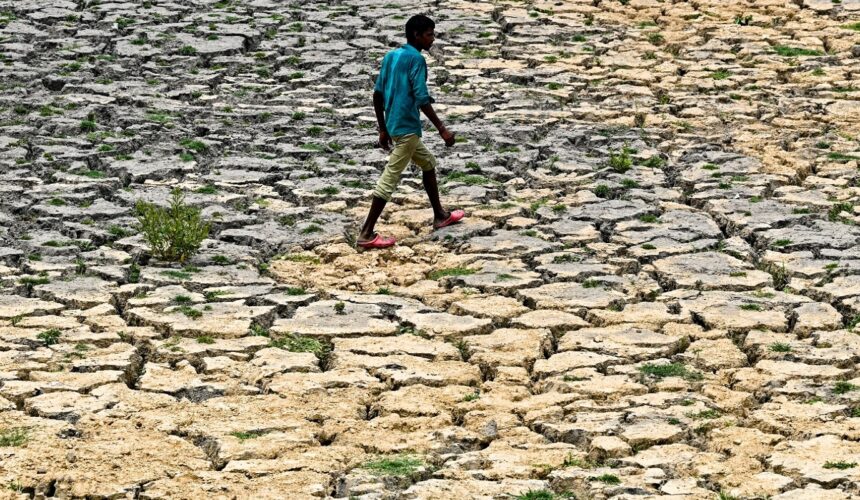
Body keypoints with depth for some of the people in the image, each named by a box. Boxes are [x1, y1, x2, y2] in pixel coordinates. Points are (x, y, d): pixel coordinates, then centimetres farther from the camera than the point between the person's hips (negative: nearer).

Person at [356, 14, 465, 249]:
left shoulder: (390, 56, 11)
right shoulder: (416, 59, -14)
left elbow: (377, 94, 13)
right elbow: (422, 99, -20)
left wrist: (383, 129, 19)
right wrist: (442, 129, -15)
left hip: (394, 126, 9)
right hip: (407, 128, -9)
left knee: (429, 163, 24)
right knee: (390, 179, -8)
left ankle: (439, 215, 34)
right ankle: (366, 234, -9)